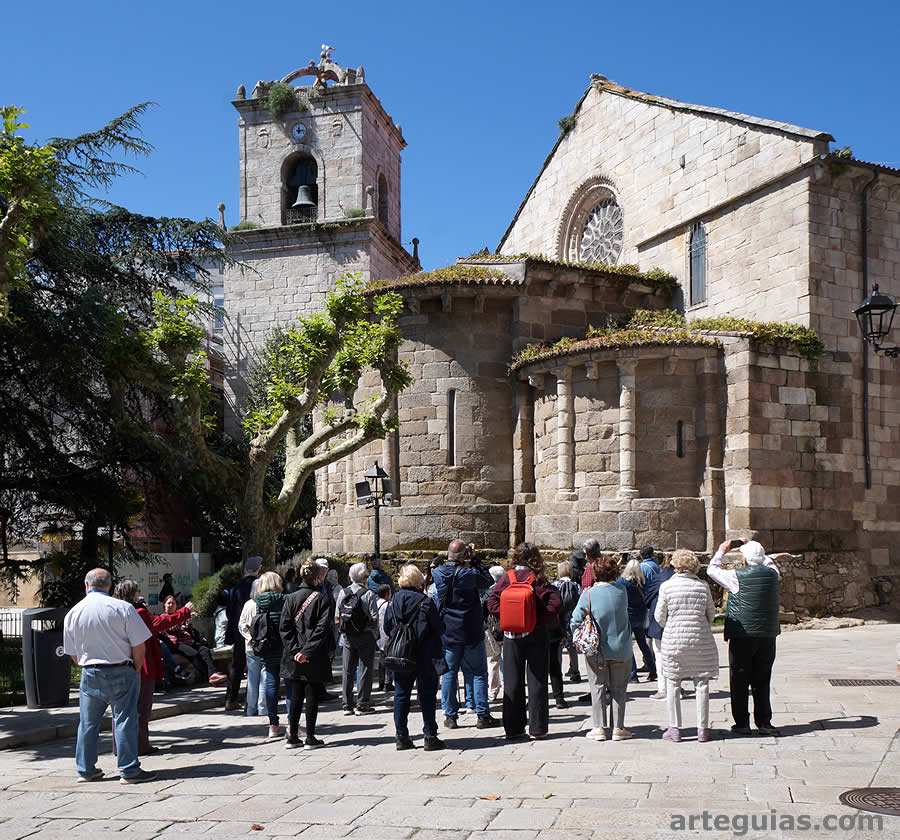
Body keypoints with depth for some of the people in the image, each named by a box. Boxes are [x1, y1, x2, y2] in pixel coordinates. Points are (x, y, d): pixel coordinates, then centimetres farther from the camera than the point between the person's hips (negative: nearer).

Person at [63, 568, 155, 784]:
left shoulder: (73, 613, 2)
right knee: (124, 721, 1)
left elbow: (73, 654, 10)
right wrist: (135, 671, 5)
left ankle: (85, 770, 22)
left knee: (87, 722, 14)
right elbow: (139, 646, -9)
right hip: (121, 672, -3)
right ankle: (129, 771, 2)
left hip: (89, 675, 4)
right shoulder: (123, 608, -9)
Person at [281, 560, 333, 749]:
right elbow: (323, 629, -16)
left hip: (294, 657, 4)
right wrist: (307, 651, -15)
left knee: (296, 696, 11)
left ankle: (292, 737, 15)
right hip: (315, 659, -4)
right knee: (312, 696, 3)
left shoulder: (291, 598, 4)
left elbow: (284, 627, -1)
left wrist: (295, 650, -5)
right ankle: (310, 738, 7)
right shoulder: (322, 600, -7)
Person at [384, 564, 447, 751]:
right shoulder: (426, 602, -12)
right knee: (426, 695, 4)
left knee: (401, 694, 11)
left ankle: (401, 736, 12)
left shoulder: (393, 601, 1)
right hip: (425, 657, -4)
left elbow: (387, 628, 6)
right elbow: (439, 628, -10)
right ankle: (430, 737, 5)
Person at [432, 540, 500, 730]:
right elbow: (489, 580, 0)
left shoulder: (438, 573, -4)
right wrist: (474, 559, 2)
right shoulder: (470, 574, -16)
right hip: (471, 633, -3)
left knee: (449, 673, 10)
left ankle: (450, 716, 12)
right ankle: (483, 715, 7)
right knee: (479, 673, 6)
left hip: (447, 633, 3)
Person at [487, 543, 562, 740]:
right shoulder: (537, 579, -8)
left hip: (511, 635, 2)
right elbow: (555, 602, -19)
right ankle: (537, 729, 6)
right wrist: (543, 620, -8)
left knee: (512, 682, 9)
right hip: (536, 633, -2)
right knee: (536, 680, 5)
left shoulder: (507, 577, -1)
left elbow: (492, 603, -7)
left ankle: (513, 728, 13)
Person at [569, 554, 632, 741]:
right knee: (618, 688, 12)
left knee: (598, 688, 10)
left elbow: (575, 622, -9)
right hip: (621, 649, 2)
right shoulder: (622, 592, -5)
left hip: (596, 650, -1)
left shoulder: (588, 594, -12)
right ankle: (618, 727, 13)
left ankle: (599, 727, 10)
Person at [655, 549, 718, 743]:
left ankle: (675, 729, 10)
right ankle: (702, 729, 11)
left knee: (673, 684, 8)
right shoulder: (703, 586, -2)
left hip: (673, 640, -1)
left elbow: (659, 617, 0)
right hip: (701, 640, 1)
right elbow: (711, 614, 8)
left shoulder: (666, 586, -7)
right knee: (702, 684, 8)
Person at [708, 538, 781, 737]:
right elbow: (769, 563, 26)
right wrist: (756, 551, 33)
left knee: (739, 681, 5)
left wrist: (721, 551, 18)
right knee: (762, 681, 12)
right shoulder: (772, 574, 1)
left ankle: (742, 723, 6)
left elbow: (712, 570, 6)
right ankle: (764, 722, 12)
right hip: (767, 636, 4)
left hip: (742, 635, -4)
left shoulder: (737, 576, -10)